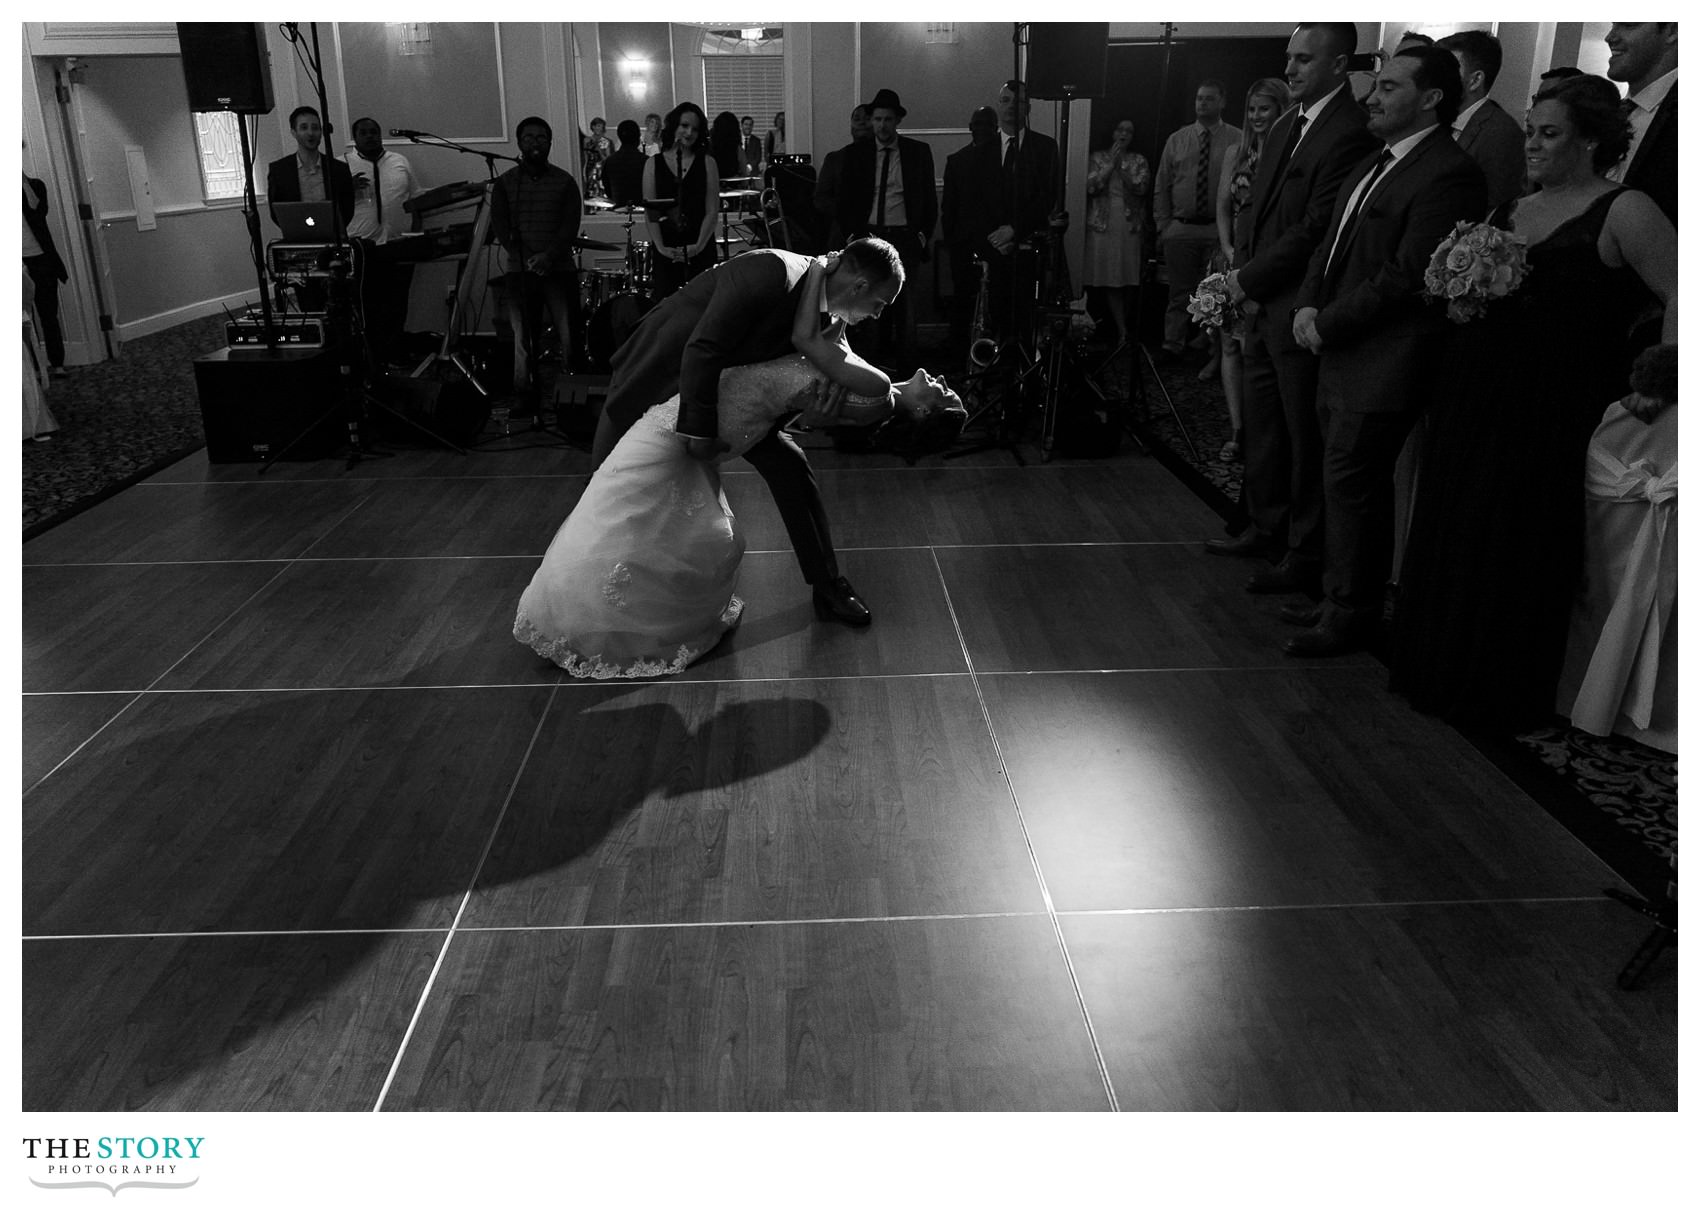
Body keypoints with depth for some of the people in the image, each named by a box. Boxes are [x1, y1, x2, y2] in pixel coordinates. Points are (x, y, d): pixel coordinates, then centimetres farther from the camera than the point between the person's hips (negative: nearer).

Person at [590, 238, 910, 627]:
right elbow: (701, 351, -36)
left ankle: (827, 586, 11)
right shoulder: (770, 273, -34)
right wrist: (700, 429, -31)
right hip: (658, 375, -7)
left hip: (721, 388, 7)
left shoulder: (819, 300, -9)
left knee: (789, 465, 0)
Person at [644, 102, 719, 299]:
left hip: (700, 249, 0)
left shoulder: (707, 163, 6)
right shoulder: (654, 164, 8)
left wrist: (698, 245, -12)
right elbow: (650, 211, 2)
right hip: (665, 251, 1)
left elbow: (712, 211, 0)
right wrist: (661, 247, -11)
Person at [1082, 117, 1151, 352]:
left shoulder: (1138, 161, 10)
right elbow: (1091, 187, -4)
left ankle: (1121, 330, 11)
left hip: (1130, 226, 1)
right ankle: (1122, 332, -5)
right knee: (1110, 280, -7)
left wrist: (1122, 165, -8)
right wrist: (1111, 164, -9)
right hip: (1103, 225, -1)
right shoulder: (1099, 157, 8)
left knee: (1127, 280, -2)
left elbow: (1142, 188, -4)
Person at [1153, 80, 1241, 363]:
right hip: (1180, 228, 2)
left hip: (1220, 230, -2)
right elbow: (1161, 187, 11)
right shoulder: (1176, 140, 10)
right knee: (1180, 292, 5)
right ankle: (1172, 347, 11)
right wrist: (1163, 226, 4)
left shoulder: (1238, 140, 2)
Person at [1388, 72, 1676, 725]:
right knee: (1452, 537, 12)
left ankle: (1506, 691, 19)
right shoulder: (1509, 211, 14)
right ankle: (1448, 673, 29)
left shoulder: (1624, 211, -7)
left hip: (1555, 408, -7)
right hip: (1474, 396, 7)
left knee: (1518, 547, 1)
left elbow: (1678, 298, -14)